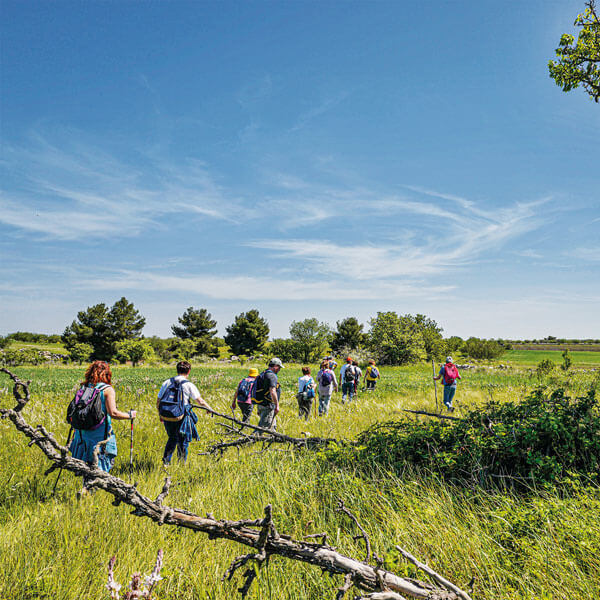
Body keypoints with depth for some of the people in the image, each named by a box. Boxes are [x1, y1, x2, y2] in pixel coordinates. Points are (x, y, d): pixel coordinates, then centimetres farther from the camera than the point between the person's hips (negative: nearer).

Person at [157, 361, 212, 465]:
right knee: (183, 442, 12)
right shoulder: (189, 385, -6)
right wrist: (210, 409, 8)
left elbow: (158, 402, 9)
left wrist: (160, 415, 22)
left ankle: (166, 461, 26)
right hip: (182, 419, -4)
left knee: (172, 439, 26)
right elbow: (200, 401, -9)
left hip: (167, 418, 4)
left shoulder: (166, 383, 6)